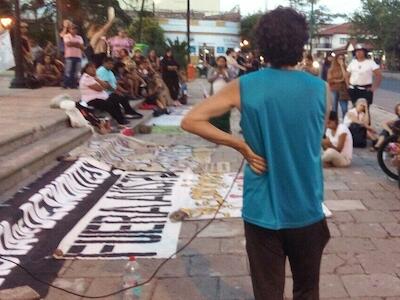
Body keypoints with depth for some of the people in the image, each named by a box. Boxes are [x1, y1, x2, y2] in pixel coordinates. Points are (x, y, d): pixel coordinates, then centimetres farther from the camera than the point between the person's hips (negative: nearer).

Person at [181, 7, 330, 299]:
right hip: (307, 210, 1)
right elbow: (316, 141, 9)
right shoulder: (321, 89, -5)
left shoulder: (244, 87, -8)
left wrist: (241, 145, -9)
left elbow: (191, 121, -11)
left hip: (262, 210, 0)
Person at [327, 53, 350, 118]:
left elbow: (345, 76, -12)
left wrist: (342, 66, -9)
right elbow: (330, 80, 0)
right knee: (334, 108, 4)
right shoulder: (331, 69, 6)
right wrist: (340, 80, -8)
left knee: (344, 109, -5)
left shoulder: (344, 67, 4)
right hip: (334, 90, 1)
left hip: (343, 90, -1)